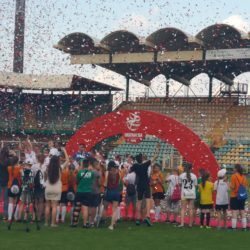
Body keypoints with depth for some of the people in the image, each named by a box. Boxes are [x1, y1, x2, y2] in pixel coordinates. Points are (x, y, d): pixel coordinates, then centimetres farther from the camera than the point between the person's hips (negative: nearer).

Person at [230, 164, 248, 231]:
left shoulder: (234, 176, -12)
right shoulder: (244, 177, 7)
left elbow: (232, 187, -15)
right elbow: (245, 187, 9)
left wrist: (229, 184, 3)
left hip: (235, 196, -5)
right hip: (242, 197, 6)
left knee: (235, 212, -4)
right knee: (242, 212, 10)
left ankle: (233, 227, -4)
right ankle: (244, 227, 11)